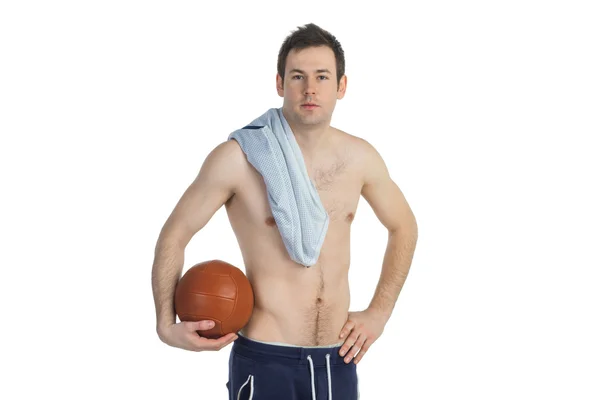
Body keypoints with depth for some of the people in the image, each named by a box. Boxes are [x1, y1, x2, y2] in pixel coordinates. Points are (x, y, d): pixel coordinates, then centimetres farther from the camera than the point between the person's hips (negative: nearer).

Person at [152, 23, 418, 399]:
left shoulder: (360, 158, 0)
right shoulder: (238, 158, -12)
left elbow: (404, 227, 17)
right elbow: (173, 236, -3)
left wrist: (379, 312, 10)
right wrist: (167, 325, -14)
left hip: (337, 359, 4)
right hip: (265, 358, -4)